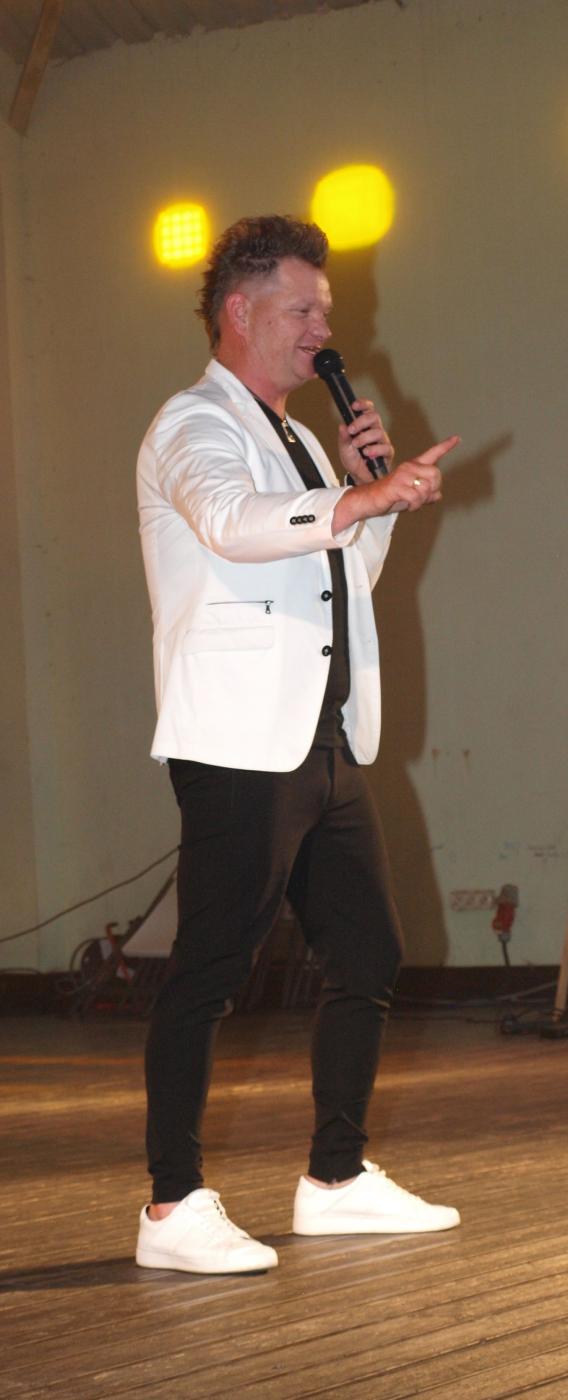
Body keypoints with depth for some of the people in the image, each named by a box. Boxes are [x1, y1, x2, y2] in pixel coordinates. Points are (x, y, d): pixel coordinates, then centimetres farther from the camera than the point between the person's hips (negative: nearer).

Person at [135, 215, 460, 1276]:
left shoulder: (293, 439, 23)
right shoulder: (196, 428, -6)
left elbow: (348, 575, 30)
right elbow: (233, 521, -28)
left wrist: (366, 481, 13)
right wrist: (364, 497, -40)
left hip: (325, 745, 9)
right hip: (241, 747, -9)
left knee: (367, 957, 10)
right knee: (210, 969, -8)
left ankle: (337, 1180, 21)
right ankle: (174, 1208, -5)